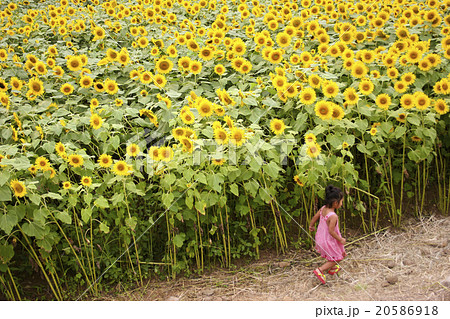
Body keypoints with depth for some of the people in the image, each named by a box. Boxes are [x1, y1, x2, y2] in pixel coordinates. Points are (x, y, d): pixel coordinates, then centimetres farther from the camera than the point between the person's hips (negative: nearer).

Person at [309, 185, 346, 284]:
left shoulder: (323, 208, -9)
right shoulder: (333, 216, -33)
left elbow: (315, 217, 6)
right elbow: (331, 231, -30)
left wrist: (311, 226, 26)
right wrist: (340, 240, -15)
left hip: (320, 238, 9)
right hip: (329, 241, -9)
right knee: (335, 259, 11)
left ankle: (331, 268, 48)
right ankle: (320, 270, 3)